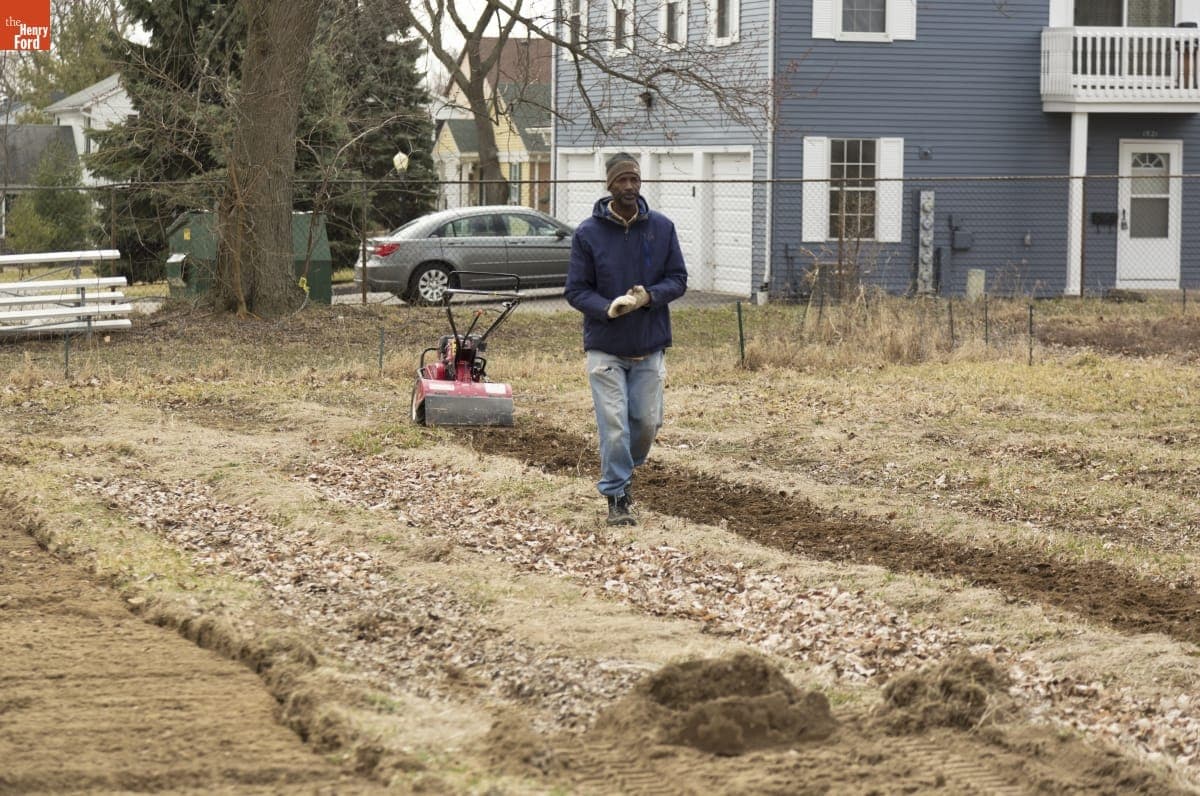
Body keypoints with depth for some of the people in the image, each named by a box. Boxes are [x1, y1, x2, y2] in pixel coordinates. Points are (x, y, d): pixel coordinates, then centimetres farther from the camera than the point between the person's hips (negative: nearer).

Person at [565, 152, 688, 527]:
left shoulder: (662, 228, 1)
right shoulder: (588, 233, -5)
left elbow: (678, 279, 4)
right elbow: (576, 290, -3)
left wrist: (650, 295, -17)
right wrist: (608, 308, -22)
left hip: (649, 348, 2)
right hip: (605, 348, -2)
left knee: (647, 421, 6)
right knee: (614, 426, -6)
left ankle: (624, 468, 35)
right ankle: (617, 496, 5)